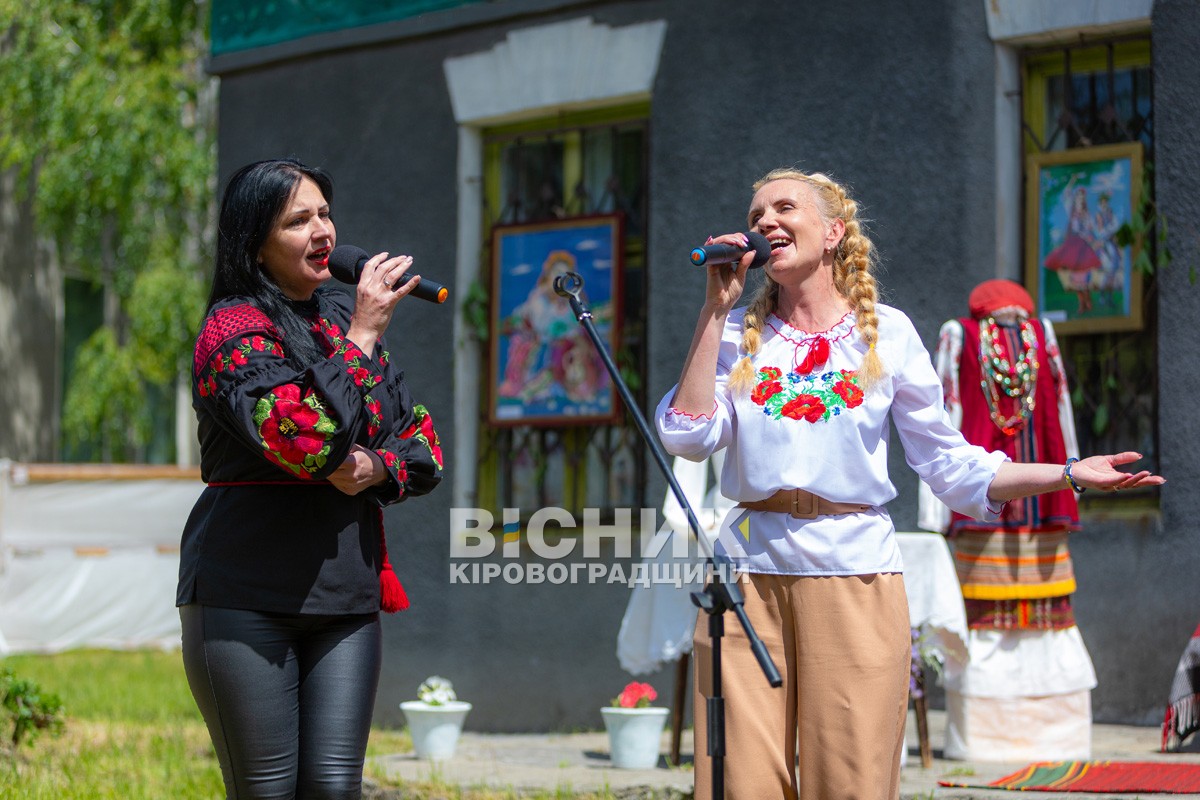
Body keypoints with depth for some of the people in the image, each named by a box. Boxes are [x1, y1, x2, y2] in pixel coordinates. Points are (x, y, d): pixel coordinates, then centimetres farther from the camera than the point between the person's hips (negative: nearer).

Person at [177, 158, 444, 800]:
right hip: (246, 595, -6)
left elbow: (426, 448, 16)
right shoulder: (234, 330, -9)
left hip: (345, 594, 6)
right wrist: (363, 334, -16)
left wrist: (375, 468, -7)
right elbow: (310, 439, -25)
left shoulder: (341, 317, 14)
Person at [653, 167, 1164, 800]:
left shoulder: (885, 332, 8)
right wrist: (715, 308, -1)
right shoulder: (738, 332, 12)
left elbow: (948, 463, 9)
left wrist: (1069, 473, 1)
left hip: (853, 568, -1)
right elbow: (690, 437, -4)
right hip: (749, 568, 1)